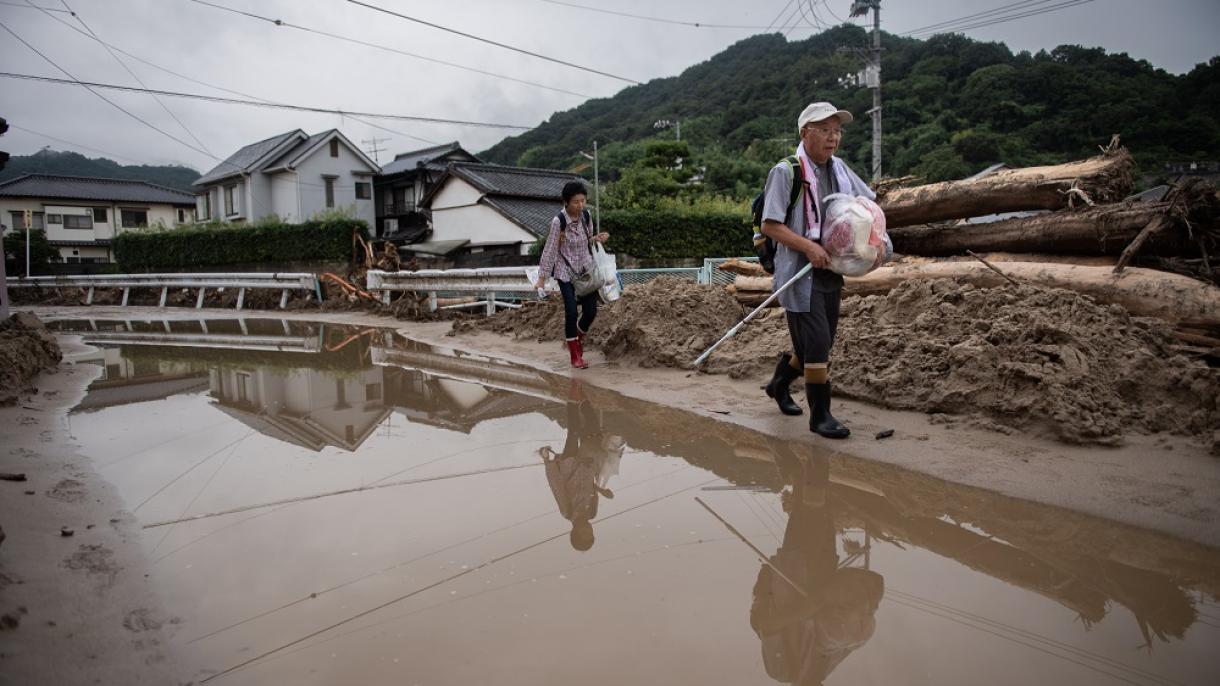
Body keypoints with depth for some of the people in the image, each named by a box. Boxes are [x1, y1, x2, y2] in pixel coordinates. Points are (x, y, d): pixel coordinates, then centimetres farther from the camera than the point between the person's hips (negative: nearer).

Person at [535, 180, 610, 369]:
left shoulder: (586, 215, -4)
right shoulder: (558, 221, -20)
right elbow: (550, 249, -15)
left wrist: (598, 238, -12)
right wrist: (542, 277, -16)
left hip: (586, 268, 5)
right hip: (566, 271, -5)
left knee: (591, 310, 1)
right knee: (571, 312, -9)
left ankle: (578, 337, 33)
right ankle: (575, 355, 6)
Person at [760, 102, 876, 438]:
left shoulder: (839, 169, 9)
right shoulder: (786, 171, -12)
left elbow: (869, 203, 21)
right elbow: (770, 225, -15)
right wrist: (809, 247, -24)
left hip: (830, 271, 8)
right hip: (800, 272, -8)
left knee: (818, 346, 16)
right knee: (817, 345, -9)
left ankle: (779, 384, 39)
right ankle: (820, 416, 5)